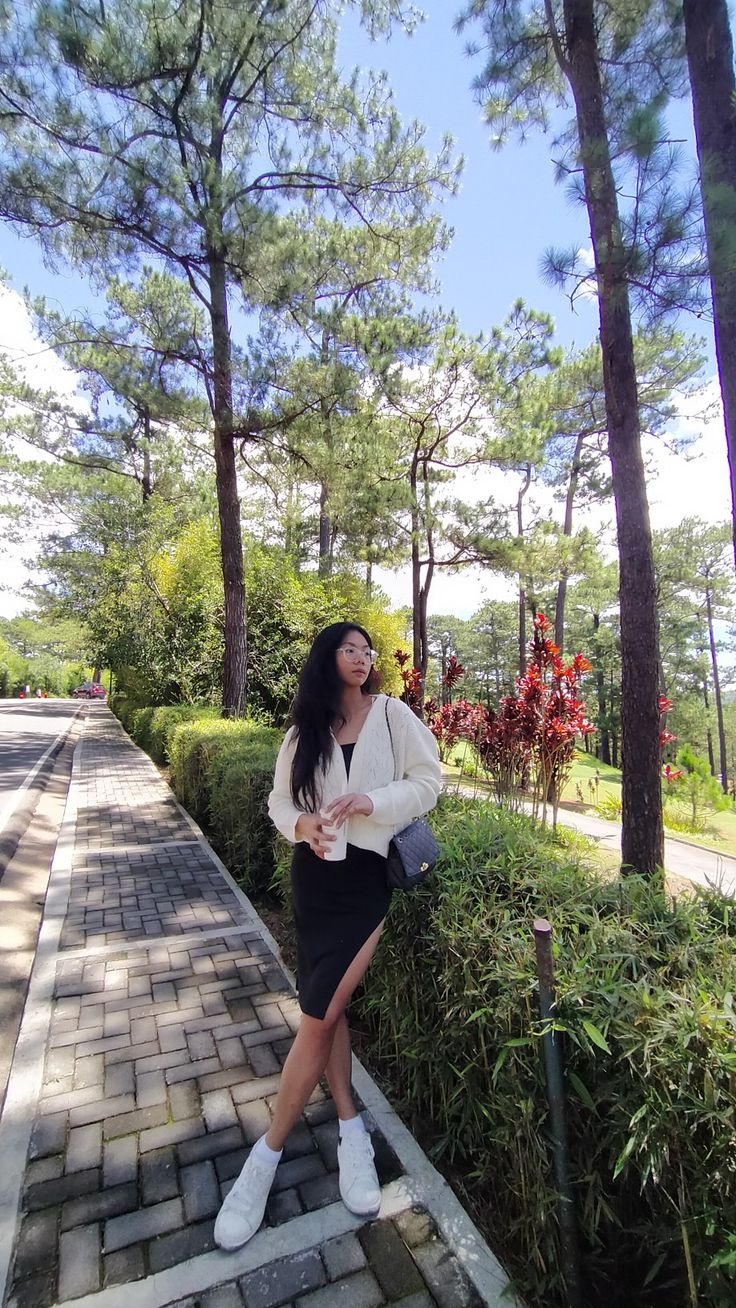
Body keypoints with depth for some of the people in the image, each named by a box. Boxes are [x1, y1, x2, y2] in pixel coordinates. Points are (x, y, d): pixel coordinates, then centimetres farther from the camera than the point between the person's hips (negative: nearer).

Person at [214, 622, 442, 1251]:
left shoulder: (393, 714, -3)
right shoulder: (305, 730, 6)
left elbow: (429, 782, -5)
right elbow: (280, 799, 10)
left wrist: (371, 802, -19)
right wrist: (301, 823, -12)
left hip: (371, 875, -3)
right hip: (316, 875, 4)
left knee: (321, 1013, -3)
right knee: (327, 1006, 10)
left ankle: (268, 1153, 16)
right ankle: (350, 1126, 30)